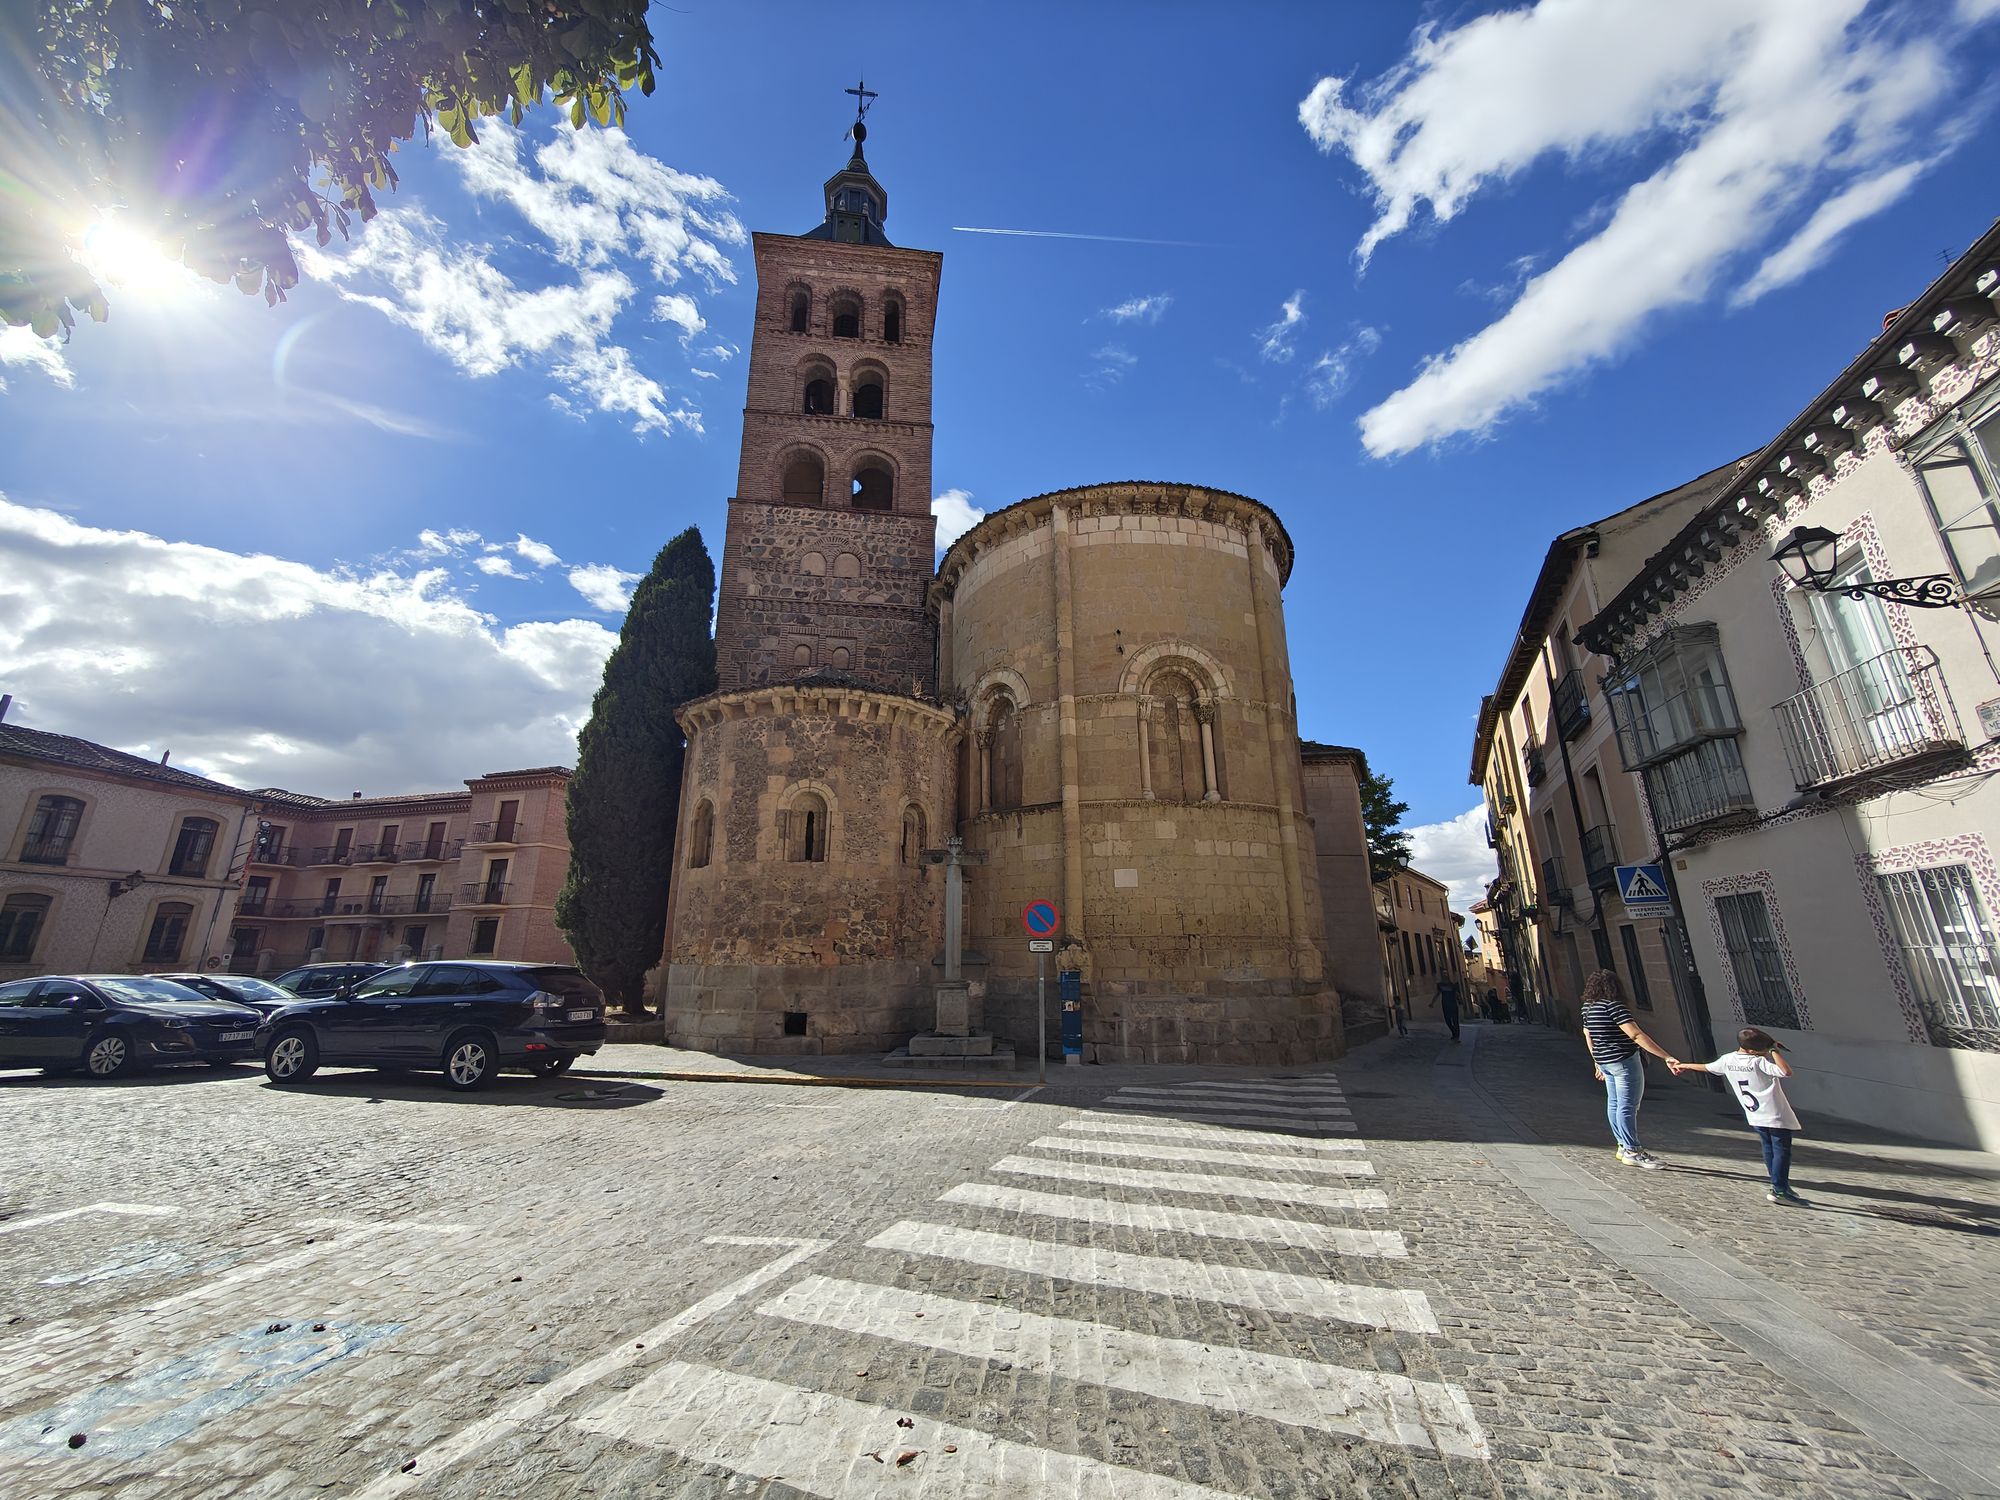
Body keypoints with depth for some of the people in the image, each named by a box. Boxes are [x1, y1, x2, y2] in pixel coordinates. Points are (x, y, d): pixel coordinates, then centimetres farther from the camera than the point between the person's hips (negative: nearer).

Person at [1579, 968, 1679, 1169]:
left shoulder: (1587, 1007, 7)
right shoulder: (1613, 1006, -20)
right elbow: (1636, 1035, -27)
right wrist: (1666, 1058, -28)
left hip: (1605, 1061, 8)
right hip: (1624, 1061, -8)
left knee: (1614, 1103, 16)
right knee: (1628, 1106, -1)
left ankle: (1623, 1146, 25)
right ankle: (1632, 1152, 6)